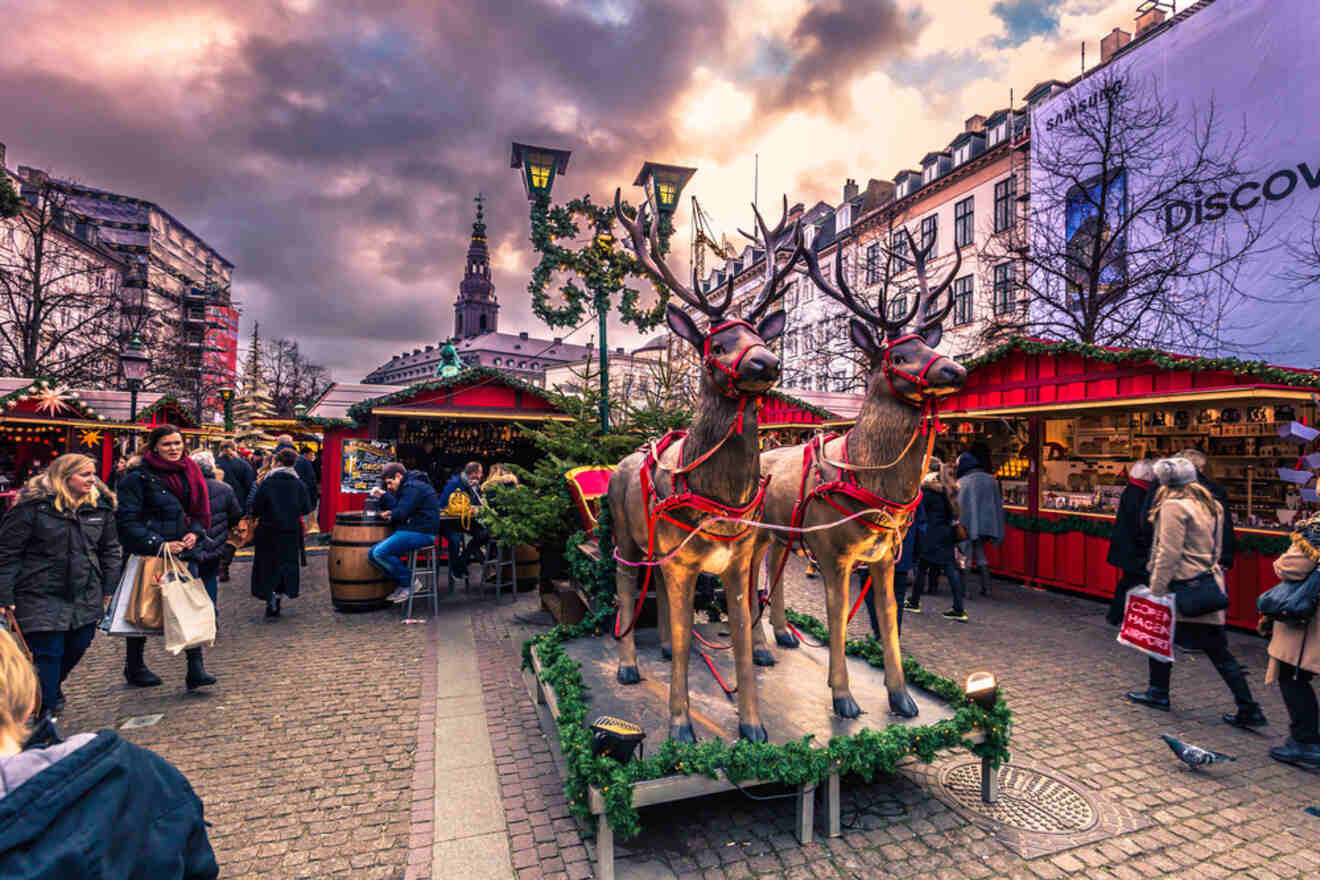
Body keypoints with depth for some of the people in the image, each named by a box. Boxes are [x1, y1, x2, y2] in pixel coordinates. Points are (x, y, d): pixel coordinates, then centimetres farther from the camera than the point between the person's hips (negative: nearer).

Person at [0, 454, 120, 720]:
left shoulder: (101, 506, 4)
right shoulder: (33, 506, -10)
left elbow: (110, 549, 12)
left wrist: (109, 588, 10)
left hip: (86, 597, 5)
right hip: (41, 597, -5)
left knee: (78, 646, 13)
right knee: (47, 653, -2)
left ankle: (53, 686, 44)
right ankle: (45, 713, 14)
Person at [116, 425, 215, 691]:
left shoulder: (189, 473, 9)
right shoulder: (138, 477, -8)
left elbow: (200, 510, 18)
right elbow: (127, 522, -11)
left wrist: (195, 533, 0)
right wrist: (159, 544, -18)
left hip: (184, 551, 4)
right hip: (148, 555, -4)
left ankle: (196, 669, 0)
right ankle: (134, 667, 30)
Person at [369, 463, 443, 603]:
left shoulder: (413, 487, -12)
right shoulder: (407, 486, 24)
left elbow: (401, 513, -18)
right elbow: (396, 508, 18)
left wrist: (388, 515, 2)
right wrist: (383, 496, 9)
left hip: (421, 532, -11)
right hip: (408, 530, 11)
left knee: (381, 552, -23)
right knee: (372, 553, 1)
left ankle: (409, 582, -9)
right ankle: (402, 584, 5)